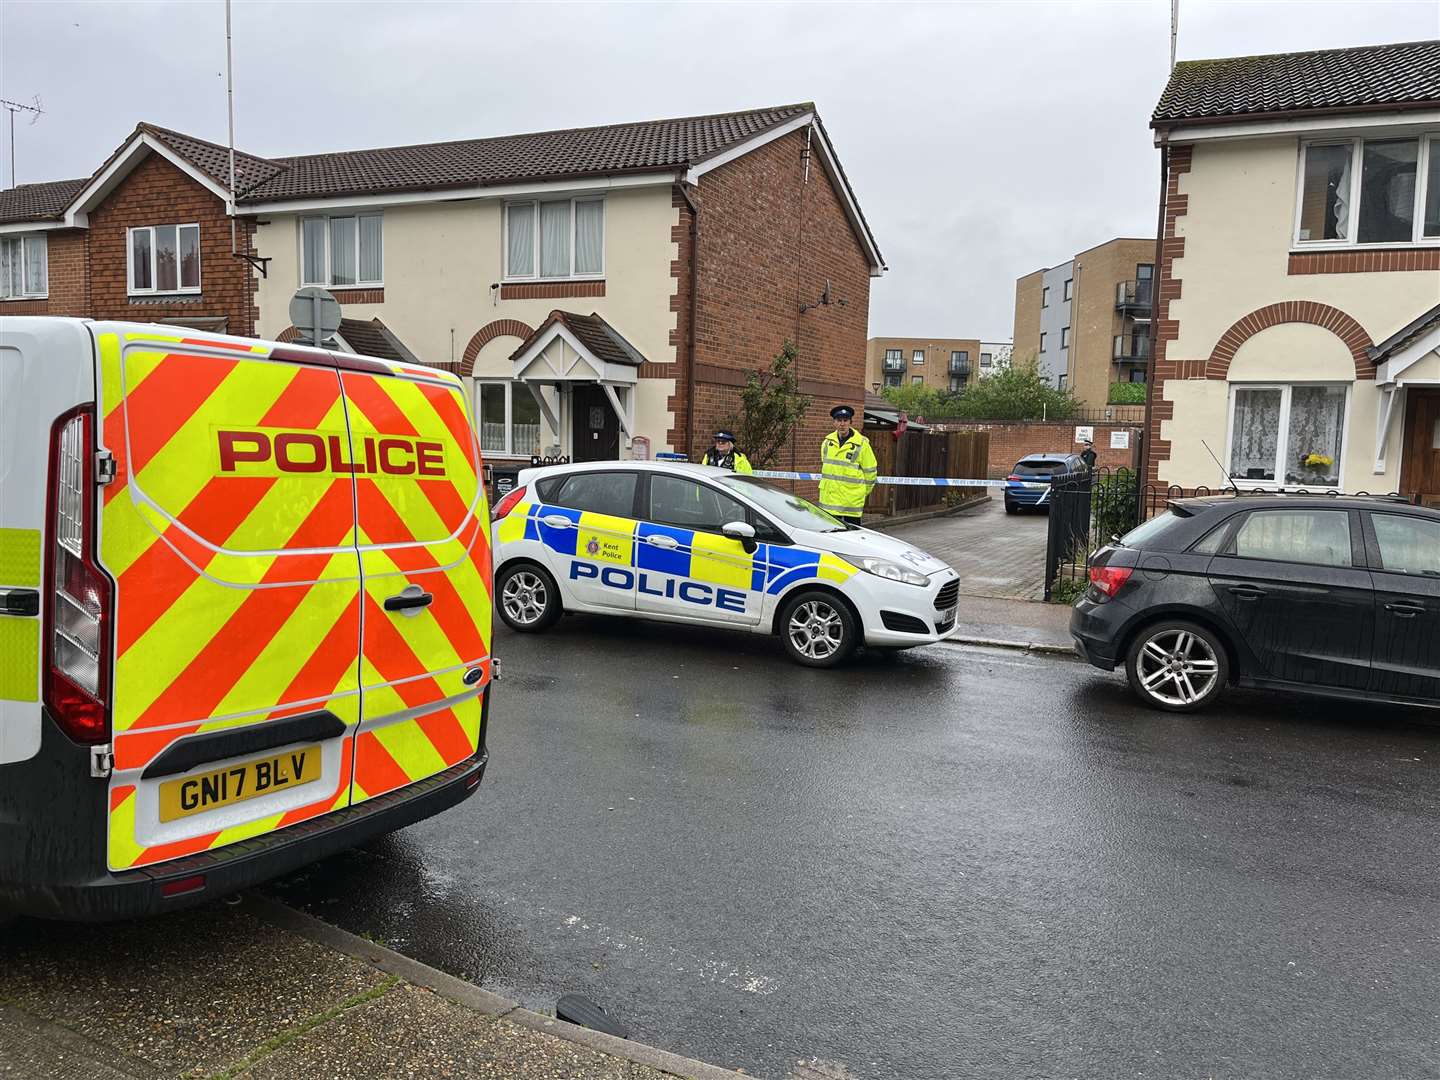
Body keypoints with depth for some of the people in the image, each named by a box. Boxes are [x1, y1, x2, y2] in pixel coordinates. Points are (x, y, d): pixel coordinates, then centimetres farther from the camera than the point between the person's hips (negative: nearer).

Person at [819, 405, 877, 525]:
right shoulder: (827, 442, 9)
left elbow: (870, 472, 0)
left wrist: (862, 493, 7)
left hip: (852, 501, -5)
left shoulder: (861, 444, -6)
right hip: (829, 501, 5)